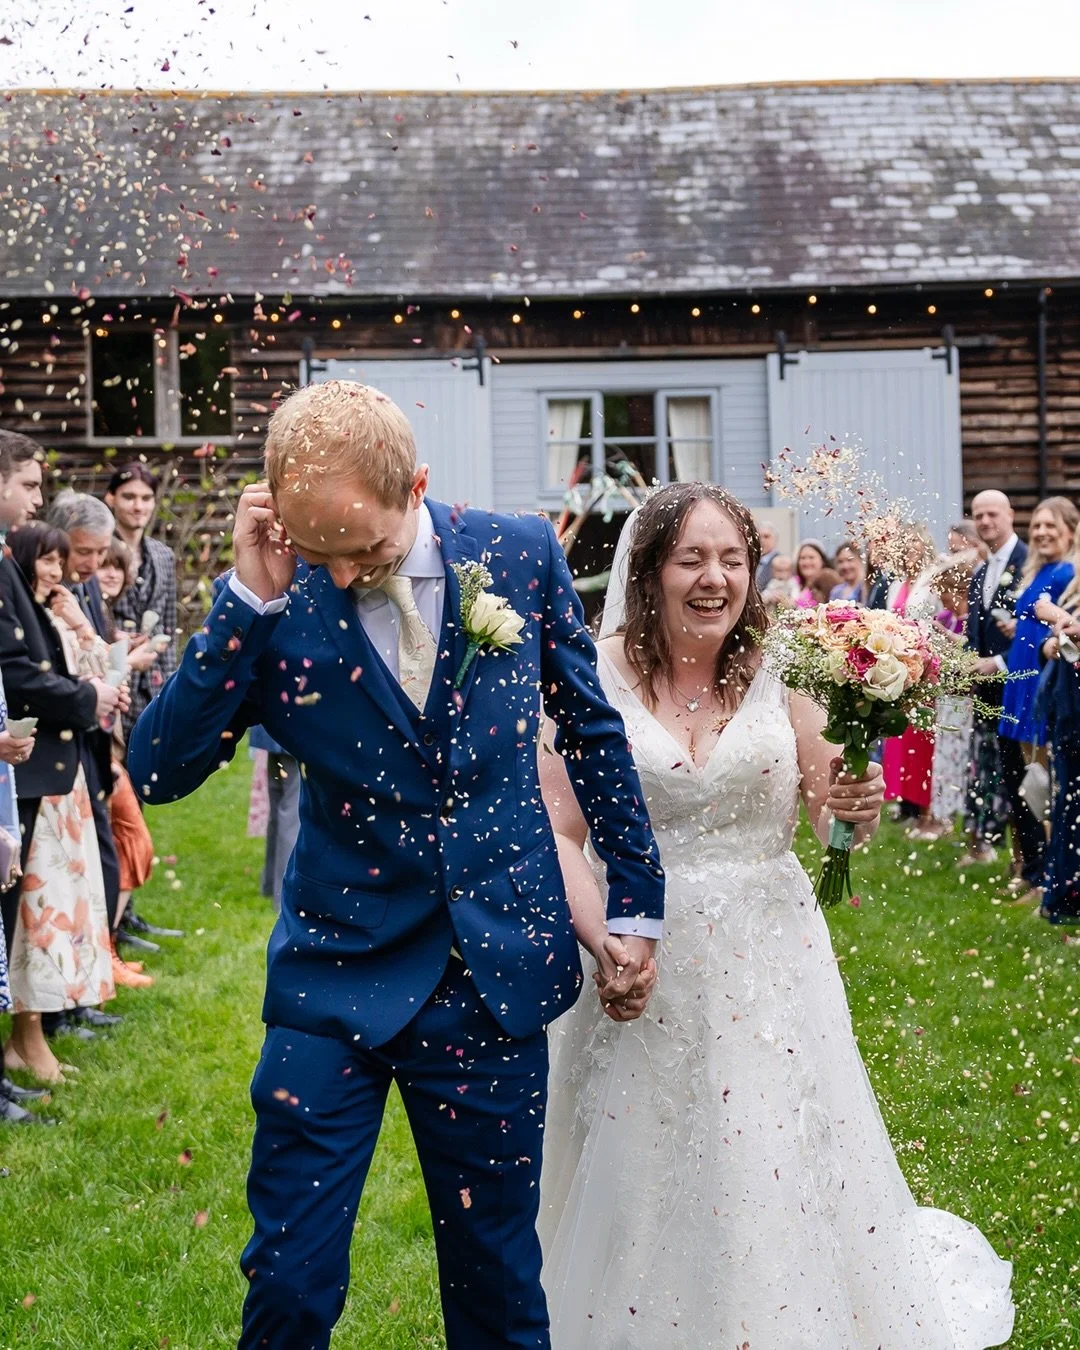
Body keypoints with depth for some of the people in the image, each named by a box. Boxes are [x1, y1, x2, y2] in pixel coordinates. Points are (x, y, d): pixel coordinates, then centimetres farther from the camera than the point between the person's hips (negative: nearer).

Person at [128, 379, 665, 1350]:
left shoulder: (521, 555, -5)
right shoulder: (279, 602, -9)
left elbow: (591, 726, 8)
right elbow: (157, 773, -14)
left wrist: (636, 900, 12)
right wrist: (252, 602, -22)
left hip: (499, 972, 1)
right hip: (337, 979, -1)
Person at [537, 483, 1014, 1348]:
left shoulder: (781, 676, -1)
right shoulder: (598, 678, -6)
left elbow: (832, 820, 4)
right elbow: (559, 830, -8)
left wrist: (860, 807, -18)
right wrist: (604, 939, -21)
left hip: (770, 965, 1)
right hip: (644, 965, -1)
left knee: (779, 1189, 8)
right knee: (646, 1194, 7)